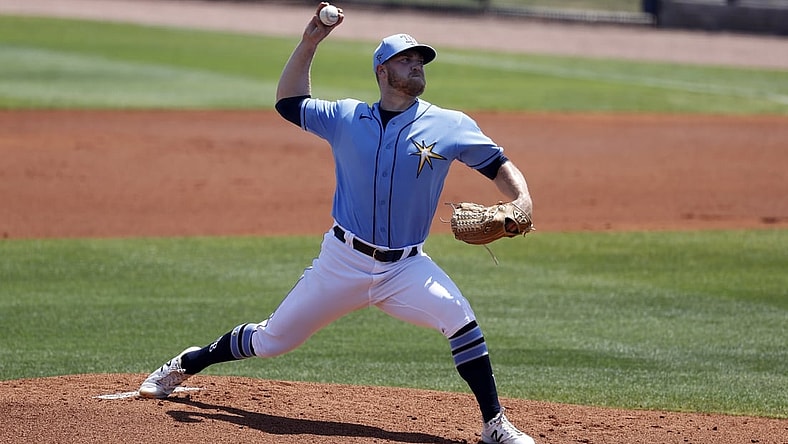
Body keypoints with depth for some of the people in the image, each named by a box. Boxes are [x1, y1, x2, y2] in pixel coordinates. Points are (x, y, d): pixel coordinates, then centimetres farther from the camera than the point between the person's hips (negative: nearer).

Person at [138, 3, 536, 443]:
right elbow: (289, 101, 12)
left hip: (406, 267, -1)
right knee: (271, 340, 8)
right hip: (343, 260, 1)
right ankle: (189, 364, 33)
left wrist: (522, 201, -21)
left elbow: (500, 166, -1)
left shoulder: (450, 126, -2)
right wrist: (309, 43, 2)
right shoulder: (347, 118, 2)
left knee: (461, 320, -25)